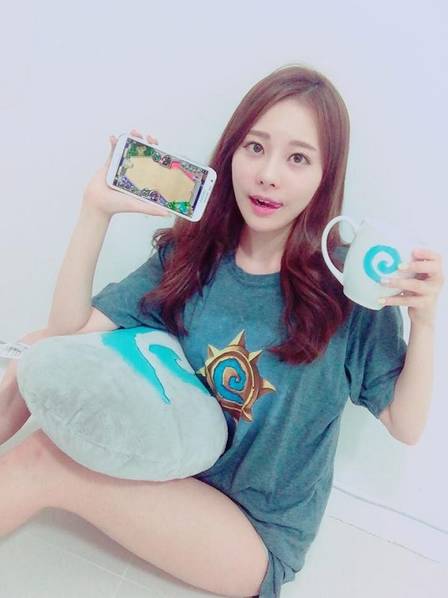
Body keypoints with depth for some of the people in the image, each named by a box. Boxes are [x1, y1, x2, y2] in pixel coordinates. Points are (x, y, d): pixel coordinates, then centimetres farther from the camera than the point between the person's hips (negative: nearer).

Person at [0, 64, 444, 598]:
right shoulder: (190, 255, -7)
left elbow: (405, 426, -10)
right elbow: (69, 331, -11)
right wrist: (96, 210, -20)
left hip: (258, 535, -3)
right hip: (170, 472, 4)